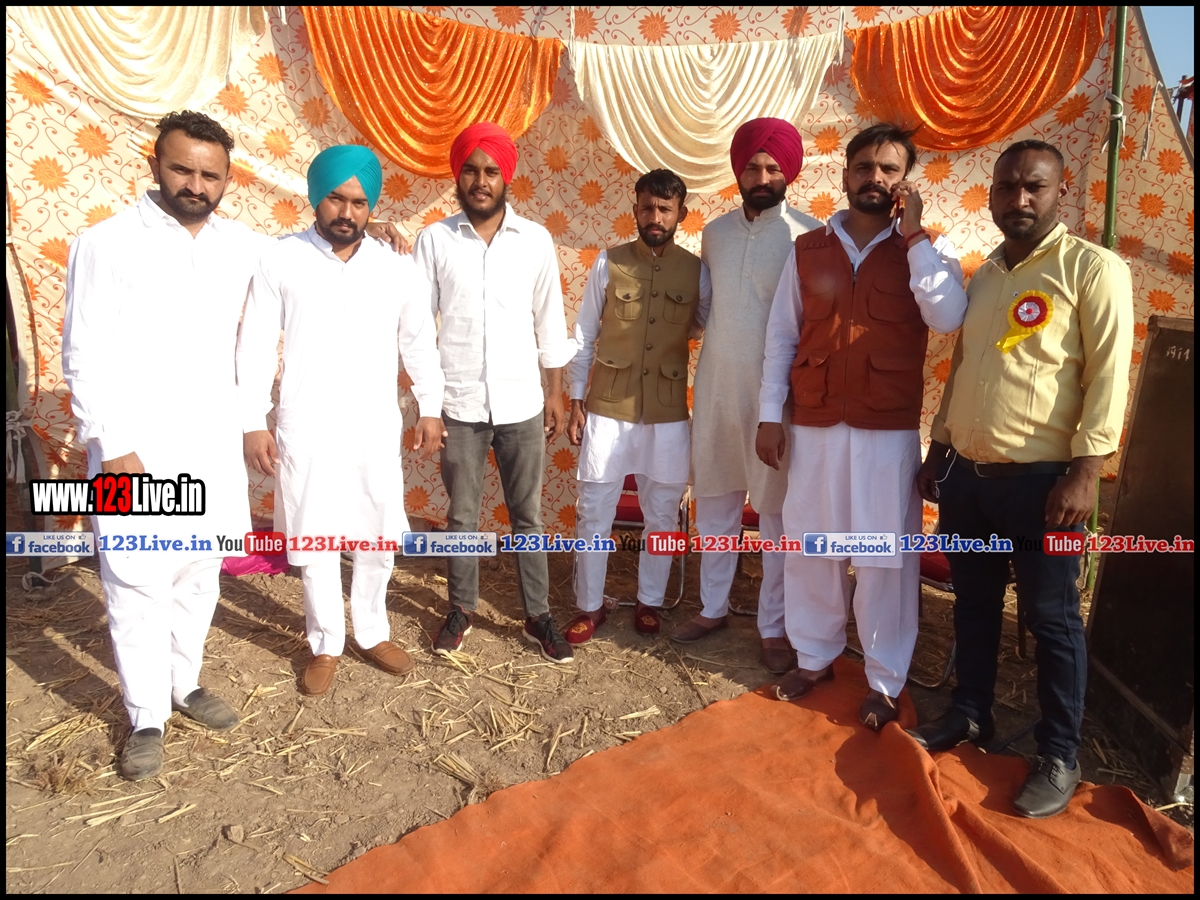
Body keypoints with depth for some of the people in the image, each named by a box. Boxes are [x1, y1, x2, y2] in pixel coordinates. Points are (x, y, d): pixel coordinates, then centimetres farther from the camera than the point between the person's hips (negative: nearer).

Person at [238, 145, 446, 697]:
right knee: (313, 541, 8)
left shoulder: (398, 270, 2)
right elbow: (255, 347, -2)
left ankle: (372, 633, 33)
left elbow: (419, 343, 11)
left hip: (376, 427, 2)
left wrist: (430, 409, 10)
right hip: (306, 429, -2)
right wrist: (253, 423, -6)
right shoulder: (280, 261, -4)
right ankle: (325, 644, 28)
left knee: (379, 536, 11)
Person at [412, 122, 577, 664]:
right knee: (462, 516, 12)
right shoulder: (434, 240, -2)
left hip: (521, 404, 1)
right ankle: (461, 610, 30)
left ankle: (538, 617, 23)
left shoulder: (535, 240, 1)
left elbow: (549, 321, 6)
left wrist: (555, 394, 6)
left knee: (527, 516, 10)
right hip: (458, 405, 0)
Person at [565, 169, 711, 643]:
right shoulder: (609, 262, -1)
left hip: (668, 413, 1)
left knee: (662, 514, 10)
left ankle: (650, 601, 30)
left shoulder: (696, 271, 0)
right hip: (607, 408, -1)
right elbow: (584, 335, 2)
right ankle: (590, 605, 22)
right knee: (593, 512, 6)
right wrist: (575, 400, 0)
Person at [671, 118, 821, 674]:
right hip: (715, 387, 5)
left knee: (776, 512, 5)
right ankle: (713, 607, 31)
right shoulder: (715, 233, 9)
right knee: (713, 502, 14)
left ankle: (773, 627, 20)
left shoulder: (808, 236, -7)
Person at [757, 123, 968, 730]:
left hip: (889, 430, -2)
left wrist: (914, 234, -14)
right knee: (809, 546, 11)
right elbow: (781, 335, 7)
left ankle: (884, 681, 22)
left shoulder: (925, 251, 2)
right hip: (814, 426, 2)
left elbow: (948, 318, -17)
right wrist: (770, 415, 3)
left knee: (885, 558, 5)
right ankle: (814, 655, 31)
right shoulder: (808, 249, 6)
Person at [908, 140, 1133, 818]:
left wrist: (1085, 471, -19)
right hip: (966, 472, 6)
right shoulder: (985, 274, 14)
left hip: (1039, 478, -6)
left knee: (1052, 618, 4)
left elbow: (1108, 374, -12)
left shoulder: (1093, 267, -5)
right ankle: (971, 714, 32)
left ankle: (1060, 756, 19)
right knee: (975, 603, 16)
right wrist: (939, 450, 16)